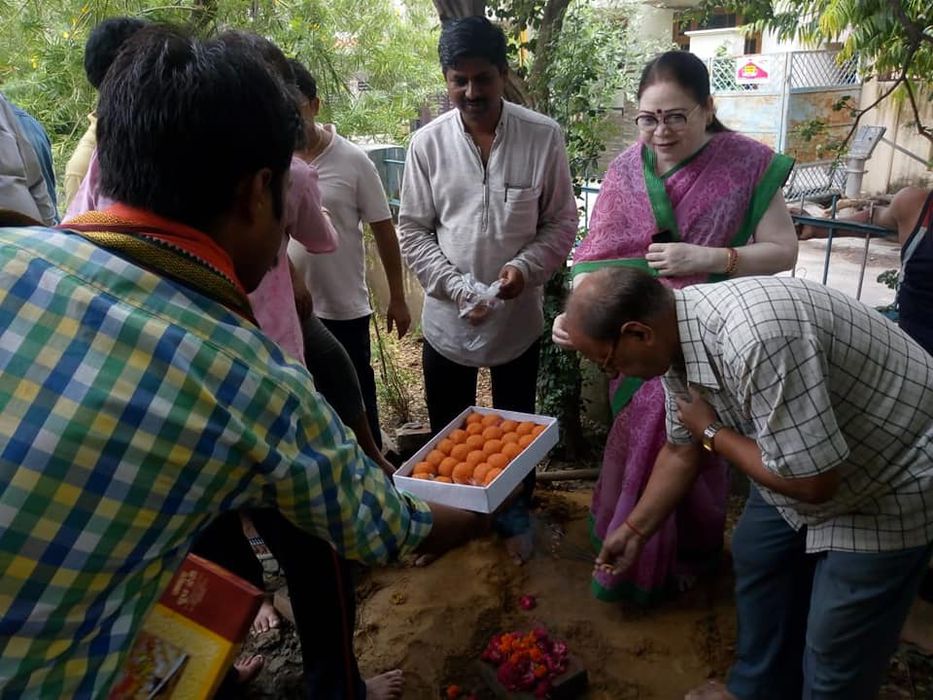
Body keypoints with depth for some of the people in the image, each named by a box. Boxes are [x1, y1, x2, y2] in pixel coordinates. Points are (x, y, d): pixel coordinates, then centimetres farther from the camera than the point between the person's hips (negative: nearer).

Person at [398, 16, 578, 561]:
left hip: (519, 317, 0)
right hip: (447, 318, 1)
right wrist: (458, 288, -15)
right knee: (447, 429, 17)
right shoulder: (428, 142, -7)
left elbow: (562, 221, -3)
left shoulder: (544, 136, -9)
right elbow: (414, 231, -3)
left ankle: (515, 514, 43)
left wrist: (526, 267, -20)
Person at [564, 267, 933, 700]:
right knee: (756, 556, 19)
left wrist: (712, 432, -20)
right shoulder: (677, 338, -8)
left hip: (894, 479, -8)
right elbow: (681, 451, 6)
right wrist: (634, 530, 11)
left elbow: (812, 482, -33)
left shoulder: (755, 337, -39)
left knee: (836, 645, 1)